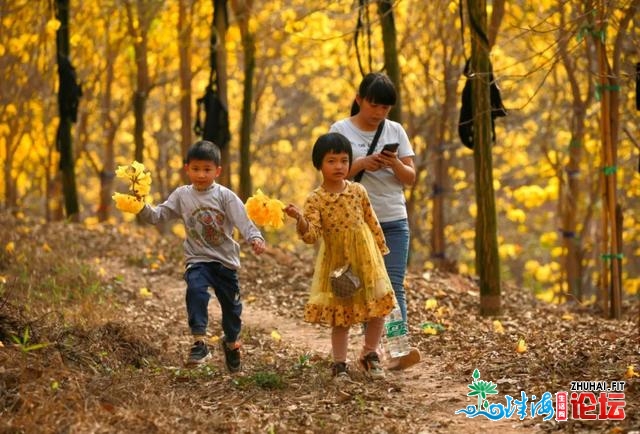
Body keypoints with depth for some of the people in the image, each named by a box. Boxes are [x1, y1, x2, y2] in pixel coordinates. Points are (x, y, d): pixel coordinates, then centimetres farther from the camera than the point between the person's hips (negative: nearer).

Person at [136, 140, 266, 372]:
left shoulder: (225, 196, -7)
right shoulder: (182, 195, 1)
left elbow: (243, 220, -17)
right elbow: (157, 215, 1)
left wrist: (255, 237, -35)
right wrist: (142, 207, -18)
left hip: (226, 260, 0)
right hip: (197, 259, 0)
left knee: (231, 303, 13)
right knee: (196, 290, -30)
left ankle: (231, 342, 41)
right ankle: (199, 342, -29)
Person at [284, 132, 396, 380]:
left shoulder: (358, 191, -1)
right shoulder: (315, 199, -9)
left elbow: (372, 222, 8)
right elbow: (311, 236, -18)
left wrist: (379, 250, 11)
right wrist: (300, 220, -36)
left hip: (366, 259, 2)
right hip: (336, 263, -2)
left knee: (377, 309, 4)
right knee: (340, 317, 4)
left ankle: (369, 355, 25)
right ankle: (339, 364, 18)